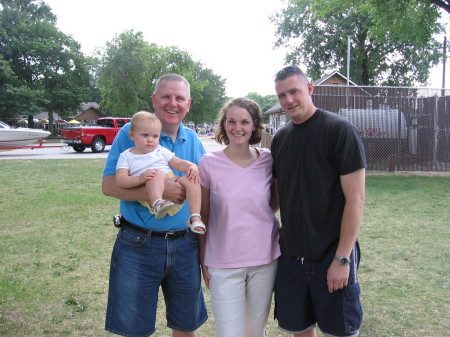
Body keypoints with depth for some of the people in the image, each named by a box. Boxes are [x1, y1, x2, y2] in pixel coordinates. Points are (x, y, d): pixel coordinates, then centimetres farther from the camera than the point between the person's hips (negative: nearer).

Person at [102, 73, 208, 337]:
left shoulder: (194, 141, 7)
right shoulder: (132, 133, -6)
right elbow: (109, 185, -14)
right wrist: (159, 191, -26)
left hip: (185, 246, 4)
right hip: (138, 245, -3)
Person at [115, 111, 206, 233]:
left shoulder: (161, 151, 21)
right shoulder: (126, 156, 10)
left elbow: (179, 163, 15)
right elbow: (120, 180, -4)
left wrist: (192, 167, -9)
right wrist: (140, 178, -24)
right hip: (150, 195, -4)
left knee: (190, 179, -21)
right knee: (157, 173, -30)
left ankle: (195, 217, -27)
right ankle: (158, 204, -55)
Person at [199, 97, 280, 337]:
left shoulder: (268, 160, -2)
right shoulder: (209, 163, -8)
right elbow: (203, 217, 0)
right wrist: (203, 260, 2)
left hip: (265, 260, 2)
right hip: (223, 263, -2)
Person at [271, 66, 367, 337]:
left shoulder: (339, 130, -11)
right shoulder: (280, 138, 7)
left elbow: (356, 198, -14)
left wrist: (342, 258, -16)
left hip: (332, 254, -5)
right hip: (291, 252, 5)